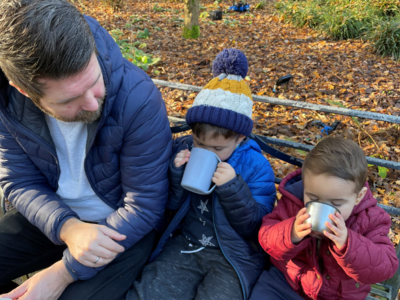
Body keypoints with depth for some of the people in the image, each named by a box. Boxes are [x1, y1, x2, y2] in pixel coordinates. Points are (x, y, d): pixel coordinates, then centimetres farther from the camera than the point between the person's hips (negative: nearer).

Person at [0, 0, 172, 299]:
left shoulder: (138, 98, -31)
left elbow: (145, 206, -23)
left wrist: (63, 273, -24)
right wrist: (67, 228, -27)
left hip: (121, 228, -3)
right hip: (51, 216, 4)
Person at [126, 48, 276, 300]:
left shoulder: (255, 166, -9)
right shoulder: (184, 149, -1)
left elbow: (256, 226, -10)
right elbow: (170, 206, 2)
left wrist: (233, 187, -25)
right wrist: (176, 173, -17)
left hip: (234, 255, -2)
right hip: (186, 245, 3)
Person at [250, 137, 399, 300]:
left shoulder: (371, 219, -15)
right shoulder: (292, 202, -14)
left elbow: (385, 268, -21)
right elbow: (267, 238, -14)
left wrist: (347, 244, -36)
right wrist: (291, 234, -34)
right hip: (286, 282, -1)